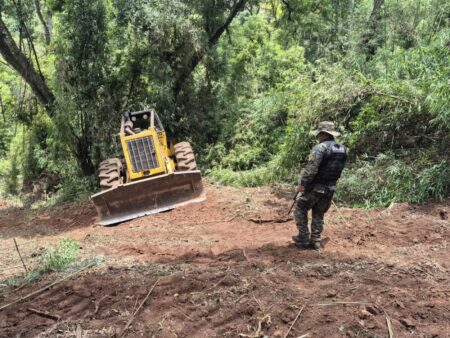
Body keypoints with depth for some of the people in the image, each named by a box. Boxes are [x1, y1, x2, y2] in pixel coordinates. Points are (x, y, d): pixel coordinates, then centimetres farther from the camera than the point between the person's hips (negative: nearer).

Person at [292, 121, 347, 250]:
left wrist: (302, 183, -14)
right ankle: (315, 241, 19)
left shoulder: (320, 147, -19)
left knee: (301, 209, 12)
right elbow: (339, 169, 11)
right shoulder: (343, 149, 5)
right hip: (330, 188, 7)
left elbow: (311, 169, -24)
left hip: (315, 187, -6)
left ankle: (304, 238, 12)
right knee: (318, 214, 18)